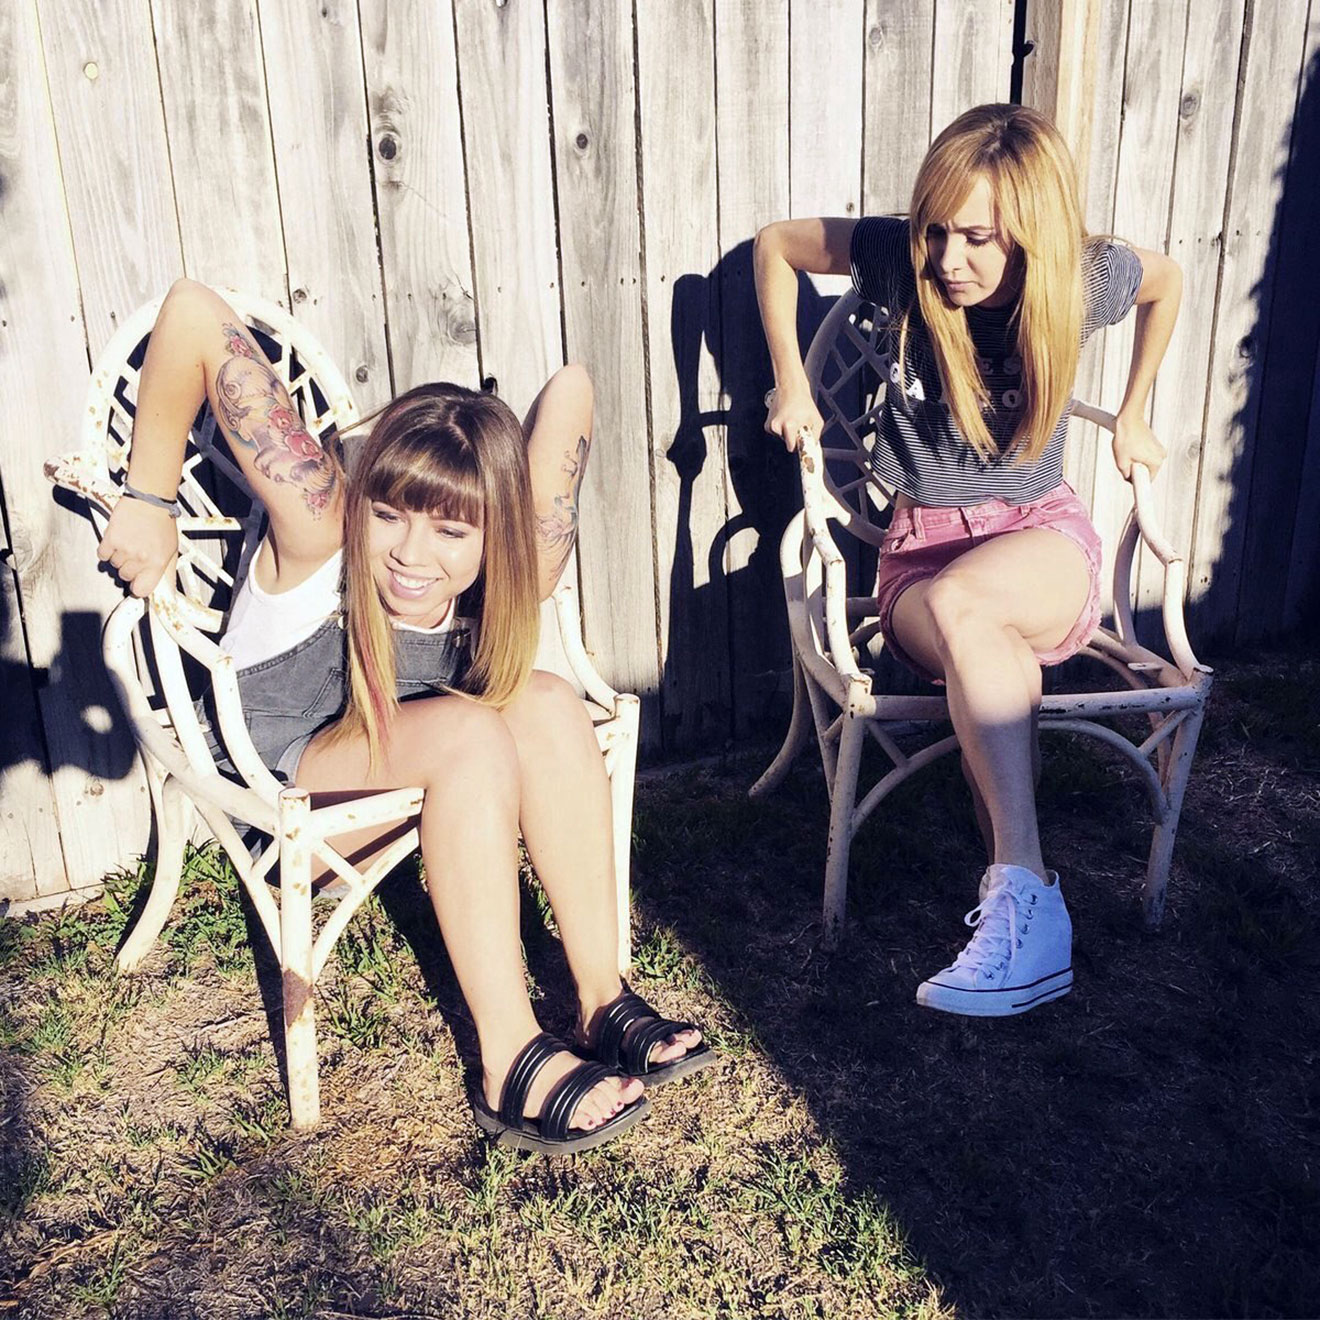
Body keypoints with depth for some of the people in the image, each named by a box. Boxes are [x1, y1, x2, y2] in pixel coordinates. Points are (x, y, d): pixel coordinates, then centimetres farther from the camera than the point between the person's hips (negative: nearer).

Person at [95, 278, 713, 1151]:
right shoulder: (319, 537, -32)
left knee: (549, 703, -27)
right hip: (281, 792, -4)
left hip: (425, 782, 4)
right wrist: (149, 502, -26)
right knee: (468, 728, -33)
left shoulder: (511, 583, -21)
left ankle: (603, 1000, -21)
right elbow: (192, 312, -35)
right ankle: (512, 1067, -29)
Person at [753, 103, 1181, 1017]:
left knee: (959, 602, -41)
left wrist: (1134, 417, 22)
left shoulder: (1088, 278, -5)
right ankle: (1033, 912, -38)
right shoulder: (903, 260, -7)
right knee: (986, 648, -39)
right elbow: (775, 243, 9)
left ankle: (1018, 898, -41)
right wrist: (791, 383, 8)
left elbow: (1169, 279, 19)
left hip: (1044, 539, -1)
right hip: (921, 548, 1)